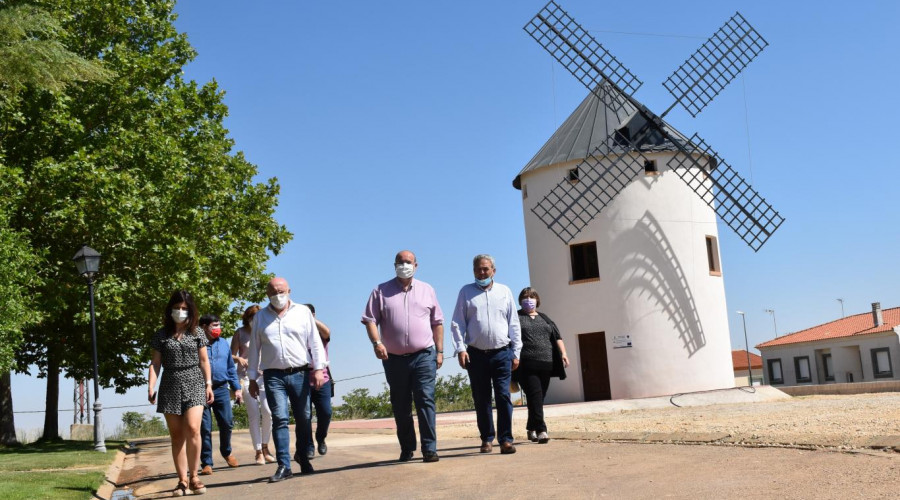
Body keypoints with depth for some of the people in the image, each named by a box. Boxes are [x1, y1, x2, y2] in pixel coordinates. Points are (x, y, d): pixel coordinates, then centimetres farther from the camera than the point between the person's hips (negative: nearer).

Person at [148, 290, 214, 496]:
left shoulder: (197, 332, 7)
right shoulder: (161, 335, 6)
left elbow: (203, 361, 10)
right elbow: (155, 363, 5)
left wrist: (209, 384, 3)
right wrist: (151, 387, -6)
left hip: (194, 385, -1)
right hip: (170, 386, 1)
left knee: (193, 429, -17)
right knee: (176, 436, 3)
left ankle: (193, 476, -5)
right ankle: (182, 481, 8)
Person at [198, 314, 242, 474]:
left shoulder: (224, 344, 12)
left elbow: (231, 368, 17)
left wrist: (237, 388, 13)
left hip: (221, 389, 4)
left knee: (227, 423, 3)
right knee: (205, 428, 0)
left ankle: (226, 452, 29)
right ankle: (206, 463, 9)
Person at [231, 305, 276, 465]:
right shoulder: (240, 333, 4)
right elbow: (232, 355, 5)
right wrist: (239, 359, -16)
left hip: (262, 375, 1)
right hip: (245, 377, -1)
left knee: (268, 412, -10)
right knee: (254, 414, -5)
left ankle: (265, 447, 8)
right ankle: (258, 452, 1)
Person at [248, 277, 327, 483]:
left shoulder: (303, 312, 7)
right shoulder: (260, 317, 10)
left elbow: (315, 342, 4)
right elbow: (254, 349, 12)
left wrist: (318, 368, -5)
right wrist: (252, 378, 9)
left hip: (300, 374, 0)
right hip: (273, 376, 0)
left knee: (303, 419, 6)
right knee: (279, 419, -8)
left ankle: (302, 457, 26)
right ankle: (284, 466, -6)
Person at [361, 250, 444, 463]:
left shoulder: (427, 290, 11)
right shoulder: (381, 291, 6)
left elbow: (437, 323, 12)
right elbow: (370, 320, 0)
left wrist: (439, 351, 6)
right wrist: (376, 342, -15)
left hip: (424, 356, -1)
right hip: (394, 358, 1)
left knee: (425, 401, -9)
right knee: (400, 406, 9)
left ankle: (429, 449, -8)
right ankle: (406, 449, 21)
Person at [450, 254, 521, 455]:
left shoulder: (504, 291, 10)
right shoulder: (466, 292, 8)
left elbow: (514, 324, 10)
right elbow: (457, 323, 4)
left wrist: (516, 353, 6)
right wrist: (460, 348, -7)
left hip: (502, 353, 0)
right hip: (476, 354, 0)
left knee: (503, 396, -6)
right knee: (481, 399, 6)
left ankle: (505, 439, -3)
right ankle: (487, 438, 16)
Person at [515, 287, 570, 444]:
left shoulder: (545, 318, 22)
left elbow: (557, 337, 16)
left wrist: (563, 353, 2)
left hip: (546, 365, 5)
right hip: (526, 366, -5)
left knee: (539, 399, 8)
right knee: (535, 397, -14)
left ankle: (531, 429, 21)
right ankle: (541, 430, -18)